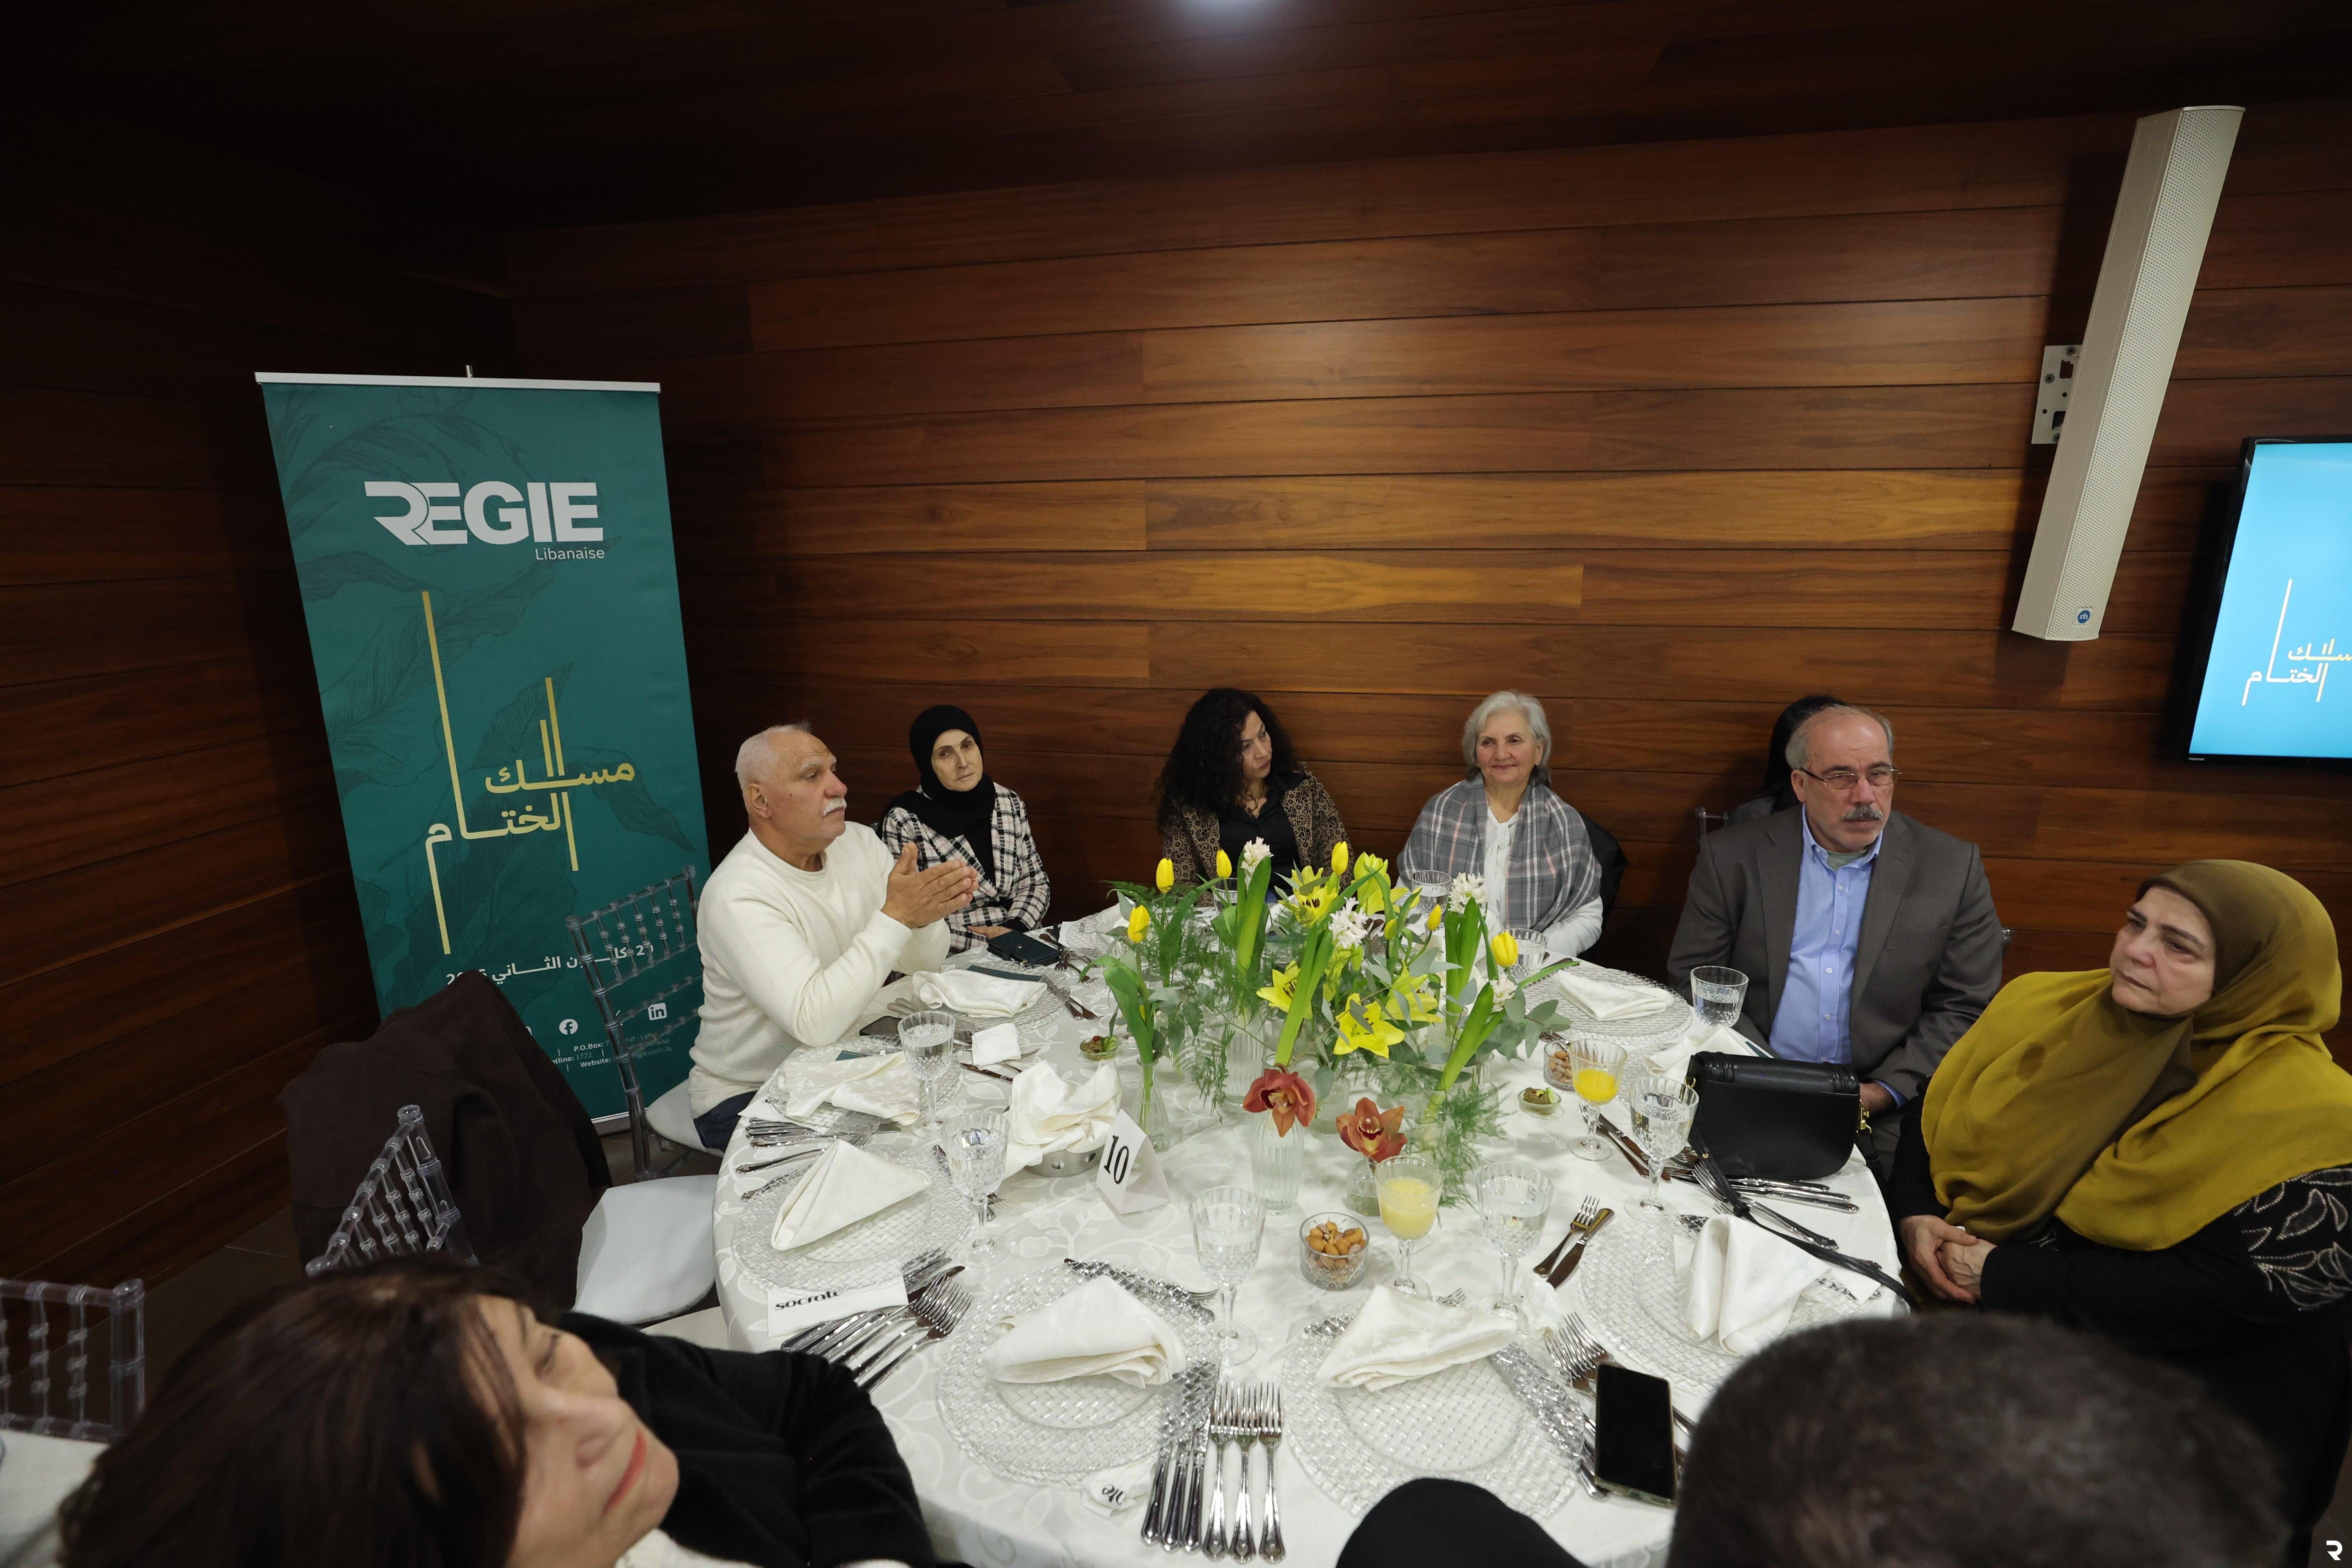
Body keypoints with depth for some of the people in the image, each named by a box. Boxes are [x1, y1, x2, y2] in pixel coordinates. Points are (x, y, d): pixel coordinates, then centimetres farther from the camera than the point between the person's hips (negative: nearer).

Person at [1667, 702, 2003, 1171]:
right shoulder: (1733, 857, 2)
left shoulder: (1952, 867, 5)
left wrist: (1884, 1092, -8)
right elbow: (1694, 977, 1)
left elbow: (1964, 1008, 5)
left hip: (1884, 1113, 2)